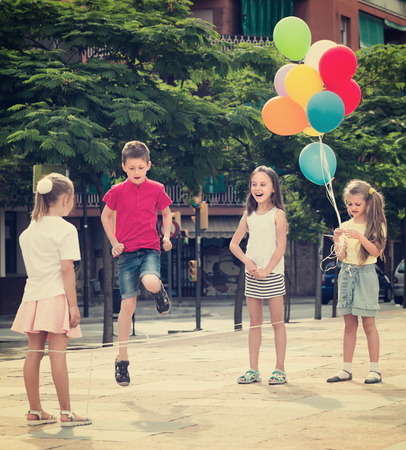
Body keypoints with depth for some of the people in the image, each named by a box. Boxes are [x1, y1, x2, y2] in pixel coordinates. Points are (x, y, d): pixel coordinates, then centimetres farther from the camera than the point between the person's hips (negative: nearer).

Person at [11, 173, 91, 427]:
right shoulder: (66, 230, -9)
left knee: (34, 354, 7)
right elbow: (67, 269, -12)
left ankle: (34, 411, 12)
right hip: (56, 297, -6)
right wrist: (73, 305, -11)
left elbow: (30, 265, 13)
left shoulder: (28, 231, 11)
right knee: (58, 354, -6)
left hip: (33, 297, 6)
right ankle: (66, 413, -3)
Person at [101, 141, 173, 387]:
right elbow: (106, 216, 13)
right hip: (126, 252, 0)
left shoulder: (156, 189, 1)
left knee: (151, 282, -33)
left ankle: (160, 292, 8)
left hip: (150, 249, 0)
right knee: (128, 304, -2)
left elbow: (167, 213, 16)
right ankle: (122, 359, 8)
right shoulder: (118, 191, -1)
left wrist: (167, 236, 0)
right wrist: (114, 242, 2)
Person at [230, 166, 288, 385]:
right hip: (252, 274, 5)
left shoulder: (277, 214, -4)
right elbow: (234, 244, 10)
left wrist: (266, 270, -14)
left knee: (277, 321, 0)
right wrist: (248, 262, -6)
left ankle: (280, 369, 4)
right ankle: (253, 370, 10)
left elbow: (280, 247, -9)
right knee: (254, 322, 7)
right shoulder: (249, 215, 9)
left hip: (272, 274, -5)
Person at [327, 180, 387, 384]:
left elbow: (375, 251, -13)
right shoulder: (345, 226, 8)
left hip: (365, 274, -4)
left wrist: (360, 237, -26)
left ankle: (374, 369, 0)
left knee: (368, 323, -4)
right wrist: (338, 242, -16)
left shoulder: (375, 226, -2)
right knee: (349, 324, 7)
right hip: (346, 273, 4)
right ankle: (346, 369, 9)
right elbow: (341, 256, 3)